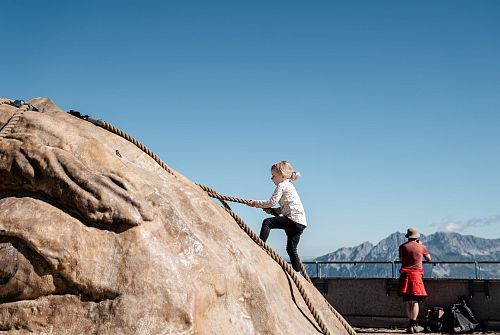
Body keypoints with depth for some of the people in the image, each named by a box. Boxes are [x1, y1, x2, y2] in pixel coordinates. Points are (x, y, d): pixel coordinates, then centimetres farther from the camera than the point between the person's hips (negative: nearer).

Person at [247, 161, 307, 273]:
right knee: (291, 250, 15)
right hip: (300, 222, 10)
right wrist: (272, 210, 13)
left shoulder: (281, 185, -3)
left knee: (267, 222, -12)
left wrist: (256, 203, -1)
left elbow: (272, 202, -10)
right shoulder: (289, 186, 26)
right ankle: (297, 272, 18)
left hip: (294, 219, -10)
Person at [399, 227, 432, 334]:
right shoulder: (421, 247, 1)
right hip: (416, 275, -2)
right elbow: (428, 258, 19)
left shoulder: (402, 247, 3)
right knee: (415, 301, -1)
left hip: (405, 275, 2)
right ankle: (413, 324, -10)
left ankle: (411, 324, 10)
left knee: (407, 301, 7)